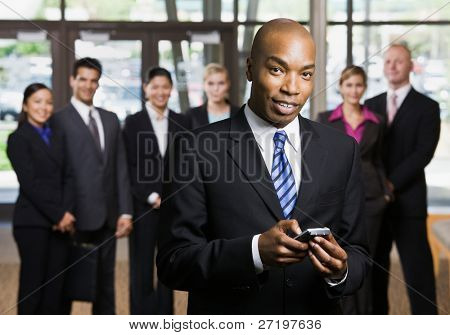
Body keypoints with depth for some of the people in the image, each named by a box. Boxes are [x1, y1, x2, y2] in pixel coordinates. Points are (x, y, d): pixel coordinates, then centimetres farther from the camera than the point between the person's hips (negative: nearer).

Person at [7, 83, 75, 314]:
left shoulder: (58, 137, 15)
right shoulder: (18, 139, -3)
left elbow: (68, 177, 9)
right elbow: (29, 183, -11)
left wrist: (67, 212, -6)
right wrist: (58, 215, -13)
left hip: (60, 223, 5)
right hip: (32, 223, -5)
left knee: (56, 287, 5)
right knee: (33, 285, -2)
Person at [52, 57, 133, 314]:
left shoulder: (111, 119, 14)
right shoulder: (59, 120, -5)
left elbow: (121, 169, 11)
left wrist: (125, 211, 5)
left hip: (107, 216, 5)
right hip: (77, 216, -5)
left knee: (105, 282, 11)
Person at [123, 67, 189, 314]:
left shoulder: (181, 122, 8)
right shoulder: (133, 122, 0)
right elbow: (129, 168, -4)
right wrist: (152, 197, -11)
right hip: (143, 207, -2)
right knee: (141, 269, 2)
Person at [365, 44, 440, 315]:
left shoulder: (426, 107, 0)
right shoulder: (372, 105, 14)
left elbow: (423, 153, -10)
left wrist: (391, 183, -17)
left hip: (407, 199, -4)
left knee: (417, 269, -4)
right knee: (375, 265, 8)